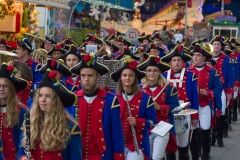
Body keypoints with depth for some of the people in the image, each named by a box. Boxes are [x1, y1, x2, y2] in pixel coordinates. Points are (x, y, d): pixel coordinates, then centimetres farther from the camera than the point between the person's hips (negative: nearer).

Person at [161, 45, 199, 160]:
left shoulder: (190, 76, 0)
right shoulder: (163, 76, 3)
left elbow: (195, 97, 0)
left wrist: (195, 116, -2)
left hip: (185, 115, -1)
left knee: (183, 142, 8)